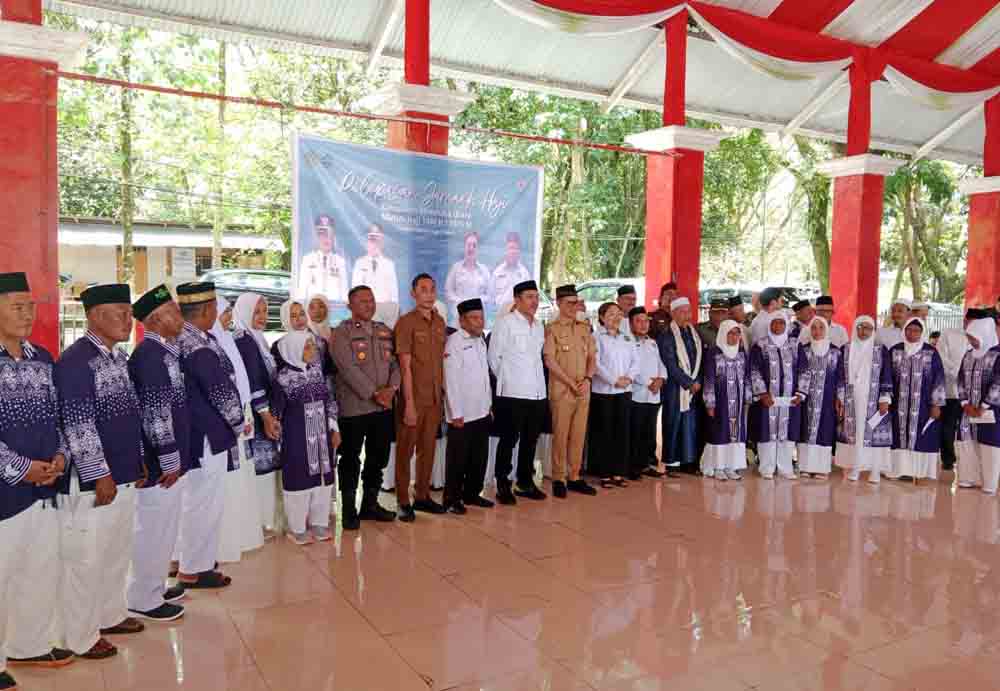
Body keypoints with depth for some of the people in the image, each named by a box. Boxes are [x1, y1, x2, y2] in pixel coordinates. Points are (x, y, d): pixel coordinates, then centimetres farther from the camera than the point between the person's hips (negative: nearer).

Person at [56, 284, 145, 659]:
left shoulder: (120, 356, 8)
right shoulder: (75, 360, -17)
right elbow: (78, 425, -20)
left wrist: (140, 460, 16)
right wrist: (100, 475, -18)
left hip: (123, 474, 8)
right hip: (91, 480, -8)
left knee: (117, 551, 20)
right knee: (86, 558, 5)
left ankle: (110, 614, 38)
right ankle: (80, 636, 21)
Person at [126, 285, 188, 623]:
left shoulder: (164, 351, 10)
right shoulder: (151, 353, -19)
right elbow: (155, 412, -22)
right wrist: (169, 459, -17)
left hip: (166, 457, 9)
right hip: (159, 461, -9)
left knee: (162, 527, 19)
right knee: (154, 529, 3)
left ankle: (153, 587, 33)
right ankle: (143, 600, 17)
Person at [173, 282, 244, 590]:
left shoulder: (177, 340, 6)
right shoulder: (199, 348, -24)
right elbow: (222, 392, -18)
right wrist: (238, 425, -3)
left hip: (189, 430, 10)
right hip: (206, 435, -10)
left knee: (192, 499, 21)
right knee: (205, 503, 3)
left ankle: (188, 558, 35)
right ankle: (194, 570, 14)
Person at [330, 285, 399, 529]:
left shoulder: (384, 331, 13)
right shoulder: (342, 332, -6)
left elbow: (394, 363, 8)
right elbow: (349, 369, -15)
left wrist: (391, 388, -10)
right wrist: (374, 394, -18)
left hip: (384, 407, 6)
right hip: (354, 408, -6)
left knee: (378, 459, 13)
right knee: (350, 461, 5)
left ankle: (370, 505, 27)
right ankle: (349, 511, 16)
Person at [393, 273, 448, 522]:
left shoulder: (440, 322, 9)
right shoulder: (406, 322, -10)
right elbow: (405, 366, -14)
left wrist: (442, 394, 9)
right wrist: (409, 403, -17)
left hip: (435, 398, 6)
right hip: (413, 398, -6)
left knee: (428, 449, 13)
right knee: (405, 450, 5)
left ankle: (422, 496, 26)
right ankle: (403, 502, 14)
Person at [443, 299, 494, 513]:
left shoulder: (480, 341, 11)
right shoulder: (454, 342, -13)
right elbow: (451, 380, -16)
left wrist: (489, 404, 14)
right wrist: (456, 413, -17)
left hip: (482, 412, 7)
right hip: (462, 414, -7)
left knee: (479, 457, 14)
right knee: (458, 458, 3)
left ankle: (472, 494, 27)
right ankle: (452, 499, 15)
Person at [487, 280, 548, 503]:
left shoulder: (539, 326, 13)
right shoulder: (505, 323, -7)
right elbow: (494, 357, -5)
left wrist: (536, 381, 13)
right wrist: (506, 380, 4)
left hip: (538, 392, 6)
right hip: (513, 393, -6)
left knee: (530, 440, 13)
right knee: (509, 440, 1)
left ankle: (526, 482, 26)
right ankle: (503, 486, 11)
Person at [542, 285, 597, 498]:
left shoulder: (585, 328, 12)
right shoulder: (552, 329, -5)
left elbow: (592, 358, 12)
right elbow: (550, 361, -11)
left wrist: (587, 379, -5)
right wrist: (571, 383, -14)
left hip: (584, 391, 5)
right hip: (561, 391, -5)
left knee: (579, 436, 9)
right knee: (560, 436, 1)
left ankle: (575, 477, 19)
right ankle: (558, 479, 10)